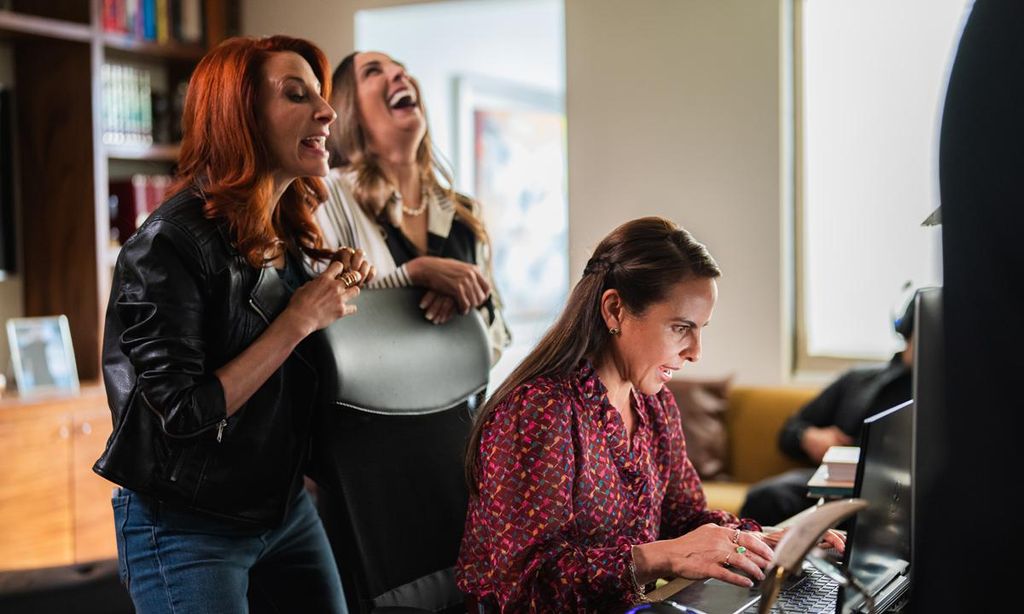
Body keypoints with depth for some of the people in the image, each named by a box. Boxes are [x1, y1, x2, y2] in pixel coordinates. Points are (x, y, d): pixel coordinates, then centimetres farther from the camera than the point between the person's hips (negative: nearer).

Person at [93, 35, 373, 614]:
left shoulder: (289, 235, 3)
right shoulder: (168, 246, -20)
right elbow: (183, 415, -25)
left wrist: (339, 295, -2)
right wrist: (300, 320, -22)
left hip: (289, 510, 8)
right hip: (187, 531, -7)